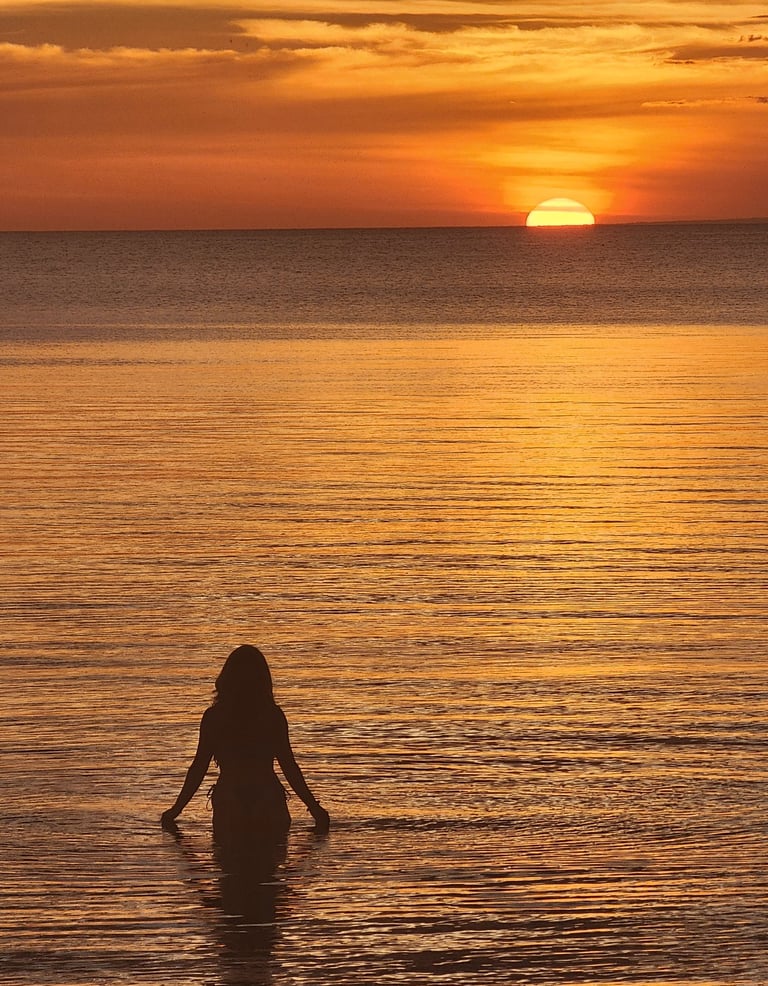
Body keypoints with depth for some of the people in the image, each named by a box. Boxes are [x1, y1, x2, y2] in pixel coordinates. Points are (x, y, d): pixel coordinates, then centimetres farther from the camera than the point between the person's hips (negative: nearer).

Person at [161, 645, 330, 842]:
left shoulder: (213, 717, -3)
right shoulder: (274, 716, -2)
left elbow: (199, 767, -1)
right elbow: (289, 767, -2)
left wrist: (175, 810, 7)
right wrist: (315, 809, 6)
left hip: (228, 805, -1)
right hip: (269, 803, 1)